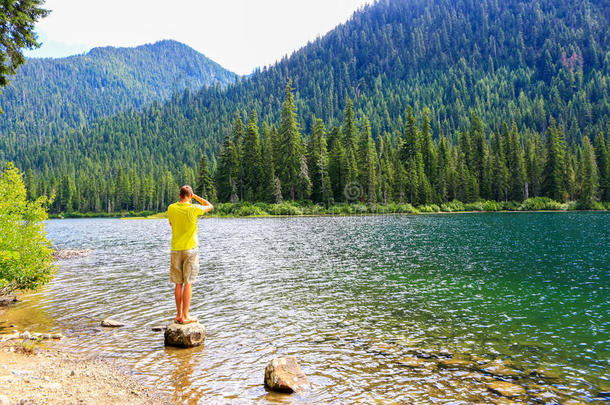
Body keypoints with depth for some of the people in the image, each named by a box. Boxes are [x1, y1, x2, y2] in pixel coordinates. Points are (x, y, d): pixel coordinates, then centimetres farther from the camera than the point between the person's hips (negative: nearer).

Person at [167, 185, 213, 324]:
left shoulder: (171, 208, 0)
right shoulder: (193, 209, -11)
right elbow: (210, 206, 7)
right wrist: (195, 196, 11)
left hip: (175, 250, 4)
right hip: (190, 249, -4)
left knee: (178, 284, 11)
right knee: (188, 283, 0)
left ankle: (179, 315, 16)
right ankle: (185, 316, 2)